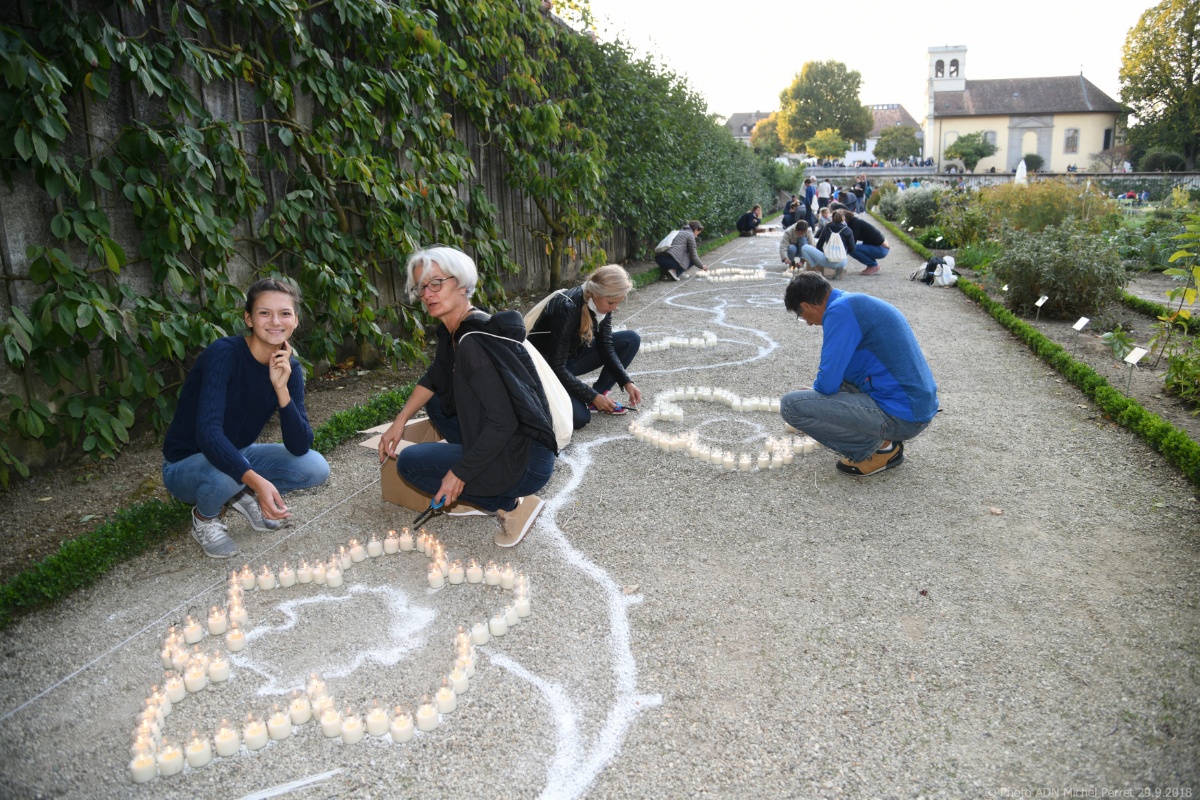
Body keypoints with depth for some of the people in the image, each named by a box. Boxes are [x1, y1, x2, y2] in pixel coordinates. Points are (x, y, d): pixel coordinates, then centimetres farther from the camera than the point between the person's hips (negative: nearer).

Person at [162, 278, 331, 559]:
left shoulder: (289, 368, -9)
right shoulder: (224, 354, -27)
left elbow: (300, 447, -16)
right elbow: (208, 433, -38)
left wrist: (281, 389, -28)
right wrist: (257, 480, -50)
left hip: (238, 454, 5)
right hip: (186, 463, -5)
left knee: (315, 467, -15)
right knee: (225, 475, -38)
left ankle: (244, 495, 10)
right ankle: (204, 517, -2)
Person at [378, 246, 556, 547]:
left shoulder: (474, 341, -23)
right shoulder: (452, 330, 6)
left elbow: (502, 422, -25)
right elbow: (433, 379, 23)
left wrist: (460, 472, -18)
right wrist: (399, 422, 14)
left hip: (526, 461, -9)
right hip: (502, 443, 9)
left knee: (409, 462, 0)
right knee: (436, 400, 20)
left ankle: (511, 504, -2)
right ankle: (480, 497, 17)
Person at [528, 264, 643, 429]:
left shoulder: (602, 303, -10)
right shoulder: (567, 307, -32)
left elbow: (606, 347, -2)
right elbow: (557, 366, -29)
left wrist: (627, 382, -14)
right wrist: (593, 397, -26)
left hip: (573, 356, 7)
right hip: (547, 366, -7)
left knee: (631, 339, -5)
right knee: (579, 417, -28)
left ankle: (600, 392, -1)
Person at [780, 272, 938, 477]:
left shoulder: (840, 311, -14)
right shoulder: (857, 301, 16)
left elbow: (828, 384, -16)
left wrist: (814, 391, 7)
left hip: (901, 416, -10)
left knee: (791, 405, -12)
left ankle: (878, 450, -1)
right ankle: (884, 437, 14)